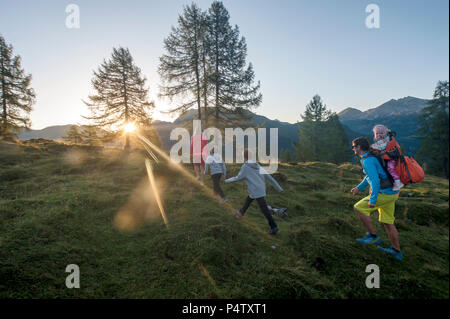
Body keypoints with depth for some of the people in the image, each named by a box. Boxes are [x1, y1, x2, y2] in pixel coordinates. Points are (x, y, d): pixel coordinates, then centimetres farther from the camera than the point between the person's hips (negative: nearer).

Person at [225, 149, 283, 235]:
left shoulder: (245, 166, -11)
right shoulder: (257, 165, 9)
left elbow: (238, 178, -4)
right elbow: (268, 176, 7)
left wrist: (228, 180, 14)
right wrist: (278, 187, 9)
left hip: (256, 191, -8)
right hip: (261, 189, 8)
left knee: (264, 209, -4)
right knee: (248, 200, 27)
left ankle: (274, 227, -3)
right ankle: (241, 213, 46)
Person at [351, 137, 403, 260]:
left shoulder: (367, 161, -20)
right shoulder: (370, 158, 13)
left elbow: (375, 181, -29)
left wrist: (372, 200, -24)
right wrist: (359, 188, 27)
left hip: (385, 194, -10)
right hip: (392, 192, 10)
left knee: (359, 208, -3)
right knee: (387, 222, 18)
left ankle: (373, 236, 7)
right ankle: (396, 251, 29)